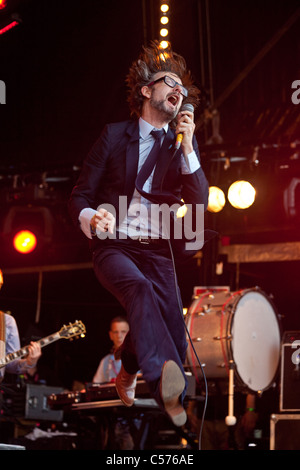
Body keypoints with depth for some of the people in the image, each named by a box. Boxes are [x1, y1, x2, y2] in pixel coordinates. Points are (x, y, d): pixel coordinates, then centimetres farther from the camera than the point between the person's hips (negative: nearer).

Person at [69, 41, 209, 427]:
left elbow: (199, 203, -1)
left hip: (159, 253, 3)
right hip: (114, 247, -3)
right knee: (139, 288, -36)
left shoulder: (184, 144, 12)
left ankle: (128, 371, 23)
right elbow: (80, 195, 5)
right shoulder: (115, 135, 7)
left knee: (173, 337, -13)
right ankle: (166, 383, -56)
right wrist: (90, 217, -19)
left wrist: (187, 148, -12)